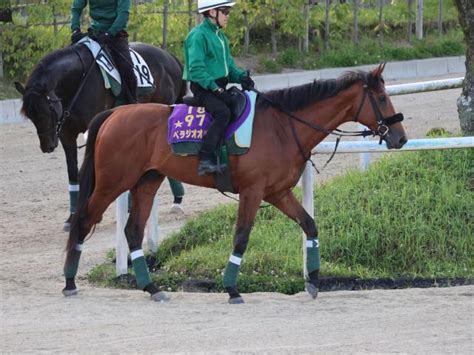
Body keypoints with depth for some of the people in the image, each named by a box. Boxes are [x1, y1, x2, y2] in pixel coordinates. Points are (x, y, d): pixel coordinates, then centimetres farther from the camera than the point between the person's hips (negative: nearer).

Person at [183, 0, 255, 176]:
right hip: (203, 88, -9)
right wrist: (216, 89, -24)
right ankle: (206, 160, -36)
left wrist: (241, 76, -1)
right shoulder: (199, 35, -11)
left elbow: (229, 64, 20)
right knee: (223, 112, -32)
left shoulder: (220, 36, 18)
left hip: (219, 87, 9)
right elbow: (196, 69, -18)